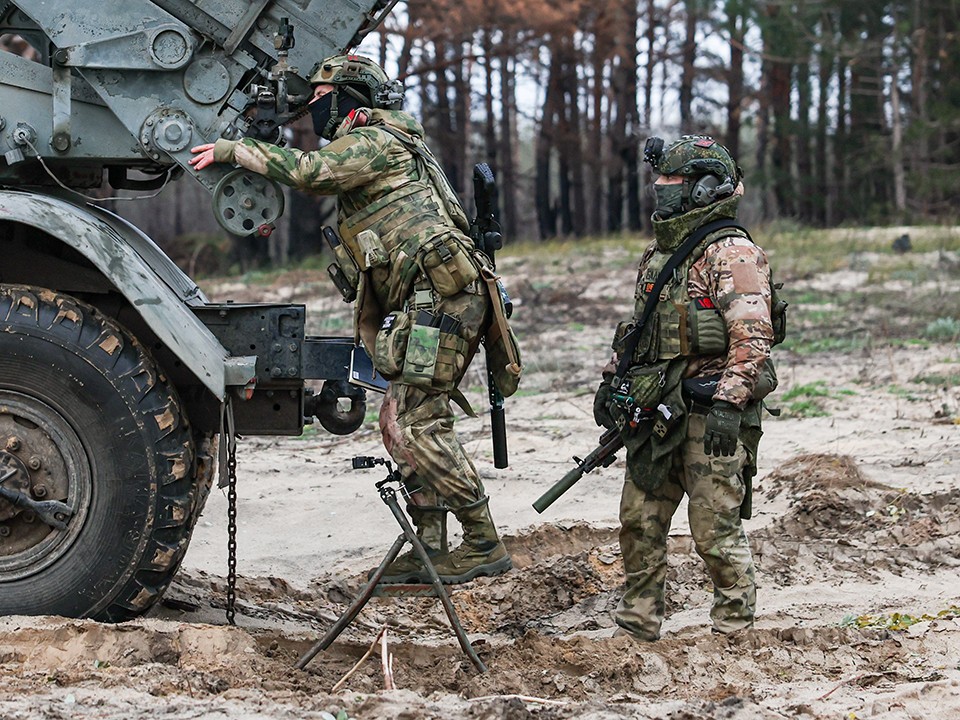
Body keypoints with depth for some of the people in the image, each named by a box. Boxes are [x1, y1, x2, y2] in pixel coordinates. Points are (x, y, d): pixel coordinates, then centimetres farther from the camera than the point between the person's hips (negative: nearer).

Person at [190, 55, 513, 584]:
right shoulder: (362, 154, 27)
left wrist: (232, 149, -13)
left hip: (443, 298, -11)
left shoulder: (373, 141, -6)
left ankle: (484, 545, -8)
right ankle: (429, 549, 10)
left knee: (420, 424, -12)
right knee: (399, 421, 9)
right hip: (425, 303, 11)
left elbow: (307, 171, -21)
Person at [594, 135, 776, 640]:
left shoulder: (732, 255, -10)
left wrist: (726, 404, -23)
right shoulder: (657, 253, 18)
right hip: (655, 413, 8)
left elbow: (752, 339, -17)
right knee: (639, 523, 10)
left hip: (711, 412, -8)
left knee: (715, 531, -5)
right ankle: (636, 627, 21)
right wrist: (612, 380, 19)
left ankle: (733, 632, 8)